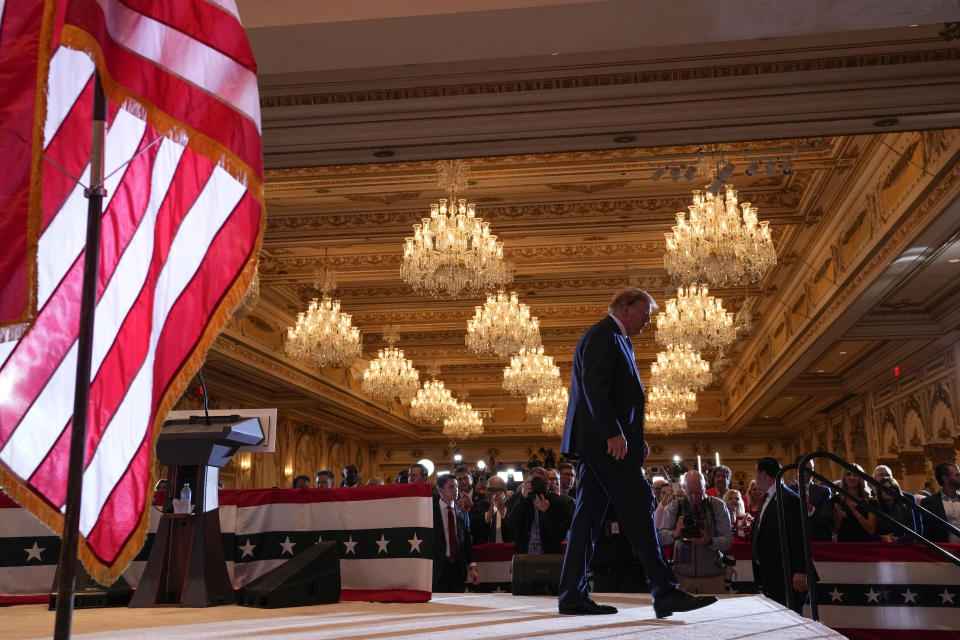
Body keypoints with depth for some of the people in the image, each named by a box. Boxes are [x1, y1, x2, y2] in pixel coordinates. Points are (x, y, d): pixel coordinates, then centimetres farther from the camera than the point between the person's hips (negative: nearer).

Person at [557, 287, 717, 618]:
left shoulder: (615, 339, 24)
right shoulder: (603, 335, -8)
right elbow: (595, 387, -19)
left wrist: (633, 437, 16)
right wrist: (613, 433, -24)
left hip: (599, 440, 11)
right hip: (604, 439, -11)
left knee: (589, 514, 7)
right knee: (638, 504, -11)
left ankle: (573, 596, 9)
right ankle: (665, 593, -10)